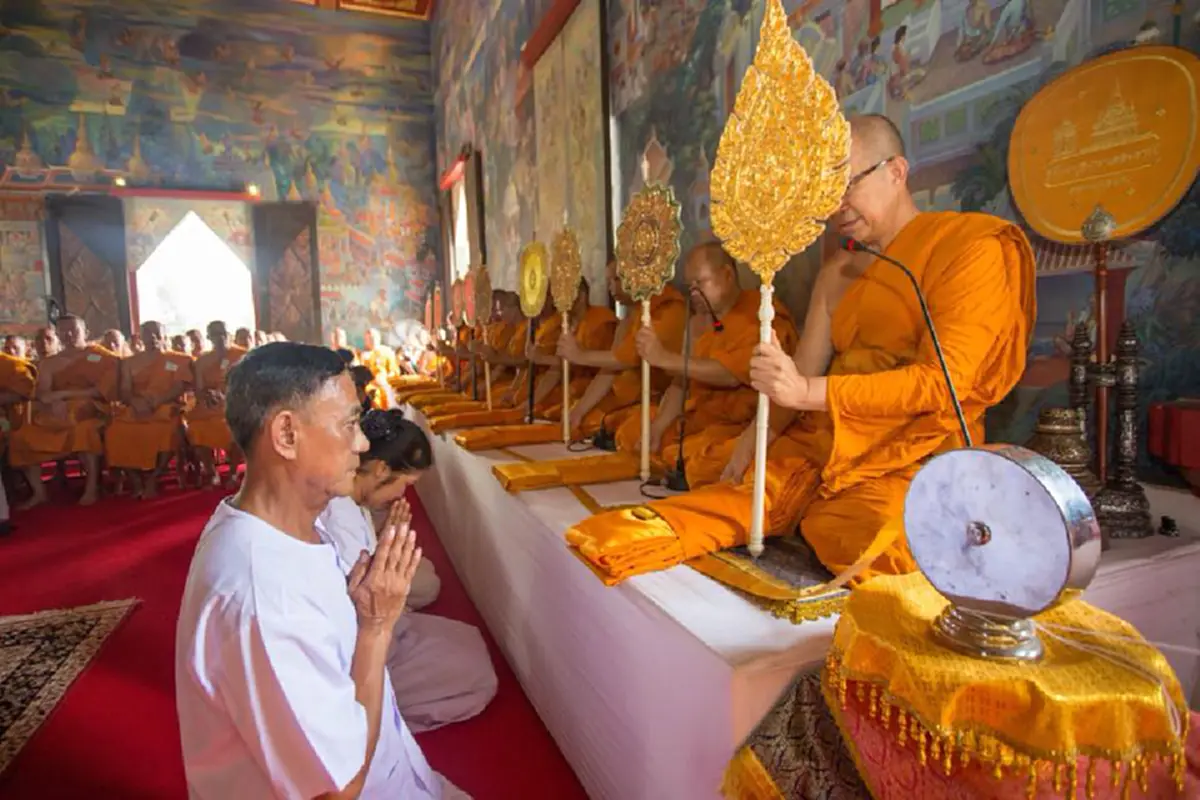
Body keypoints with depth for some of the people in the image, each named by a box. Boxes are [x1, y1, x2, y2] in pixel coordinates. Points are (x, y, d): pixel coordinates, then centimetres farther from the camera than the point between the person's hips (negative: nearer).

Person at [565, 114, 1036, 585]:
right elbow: (802, 376, 11)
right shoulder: (836, 274, 19)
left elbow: (944, 381, -15)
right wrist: (760, 432, -9)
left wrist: (810, 391, -23)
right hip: (819, 448, 5)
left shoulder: (970, 249, -3)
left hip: (912, 457, -5)